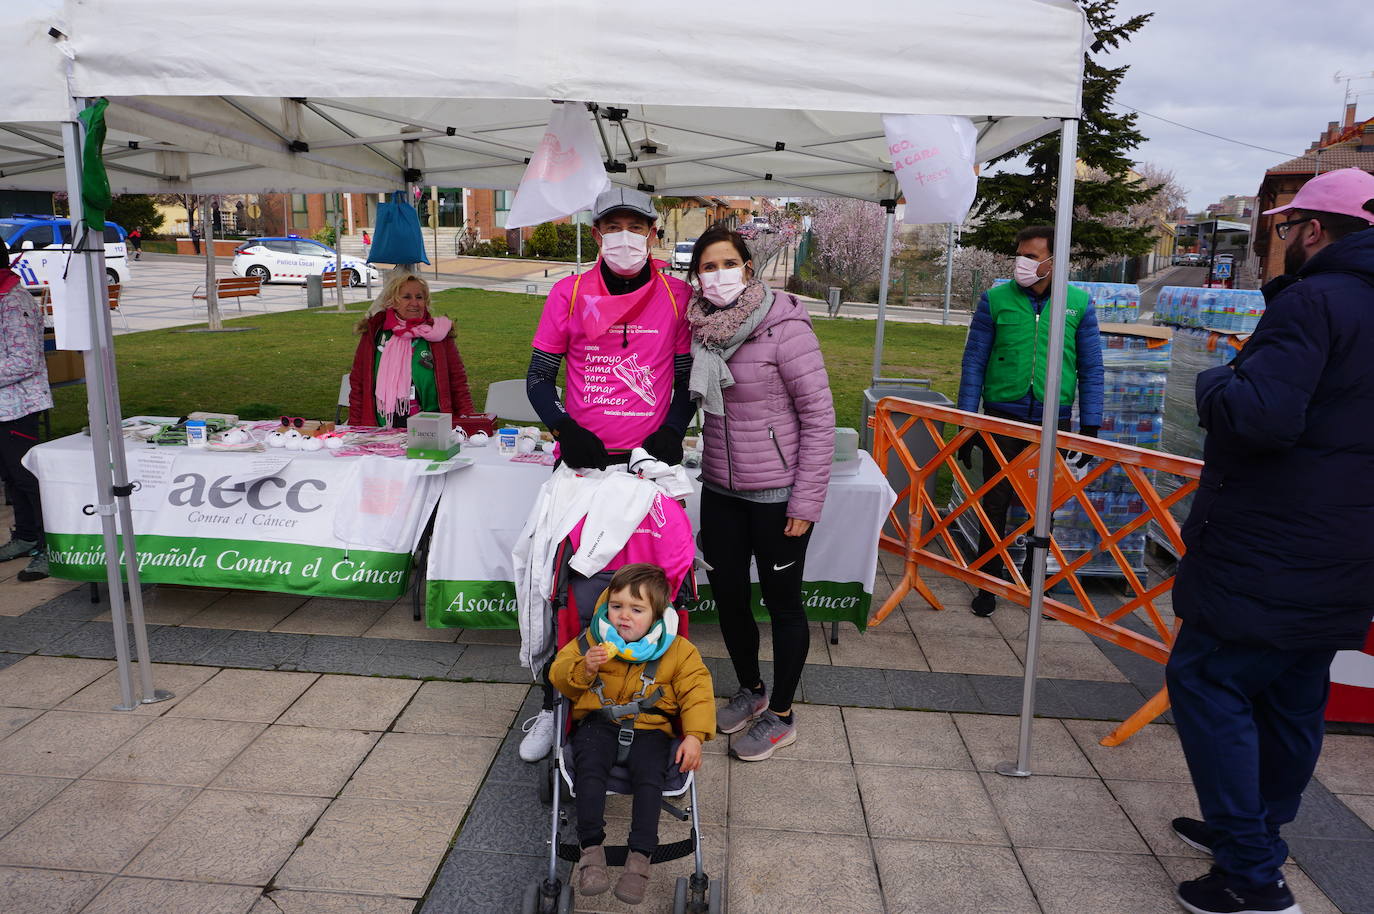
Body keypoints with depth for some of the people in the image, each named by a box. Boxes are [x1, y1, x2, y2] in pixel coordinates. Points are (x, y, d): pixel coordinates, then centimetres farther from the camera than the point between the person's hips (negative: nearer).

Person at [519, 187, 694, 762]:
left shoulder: (677, 296, 1)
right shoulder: (569, 293, 1)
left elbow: (687, 380, 7)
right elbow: (538, 377, 5)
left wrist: (671, 434, -8)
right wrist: (566, 429, -11)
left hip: (649, 461, 0)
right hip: (582, 459, 1)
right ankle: (554, 704, 22)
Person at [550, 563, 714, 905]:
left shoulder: (678, 651, -2)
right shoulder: (592, 640, 1)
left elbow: (697, 691, 0)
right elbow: (559, 677, 6)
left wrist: (694, 736, -13)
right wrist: (584, 668, -17)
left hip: (649, 727, -1)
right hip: (598, 722, 1)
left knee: (649, 775, -25)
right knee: (589, 768, -25)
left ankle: (640, 856, -17)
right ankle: (591, 848, -16)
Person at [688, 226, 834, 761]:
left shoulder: (784, 325, -14)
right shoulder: (699, 327, 3)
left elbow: (819, 415, -13)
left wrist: (807, 499, -14)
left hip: (777, 494, -6)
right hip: (720, 490, 6)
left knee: (782, 601, 9)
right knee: (728, 596, 15)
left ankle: (781, 716, 28)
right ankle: (750, 689, 41)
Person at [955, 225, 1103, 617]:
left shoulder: (1079, 303, 2)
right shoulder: (996, 299, -1)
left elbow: (1091, 369, 6)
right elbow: (974, 361, 1)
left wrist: (1090, 426, 2)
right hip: (1003, 418, -1)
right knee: (995, 503, 5)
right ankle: (989, 583, 19)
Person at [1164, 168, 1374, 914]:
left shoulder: (1313, 302, -17)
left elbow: (1262, 415, -28)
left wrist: (1214, 382, -9)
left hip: (1266, 552, -9)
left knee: (1207, 683, -2)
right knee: (1292, 700, 18)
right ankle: (1253, 832, 34)